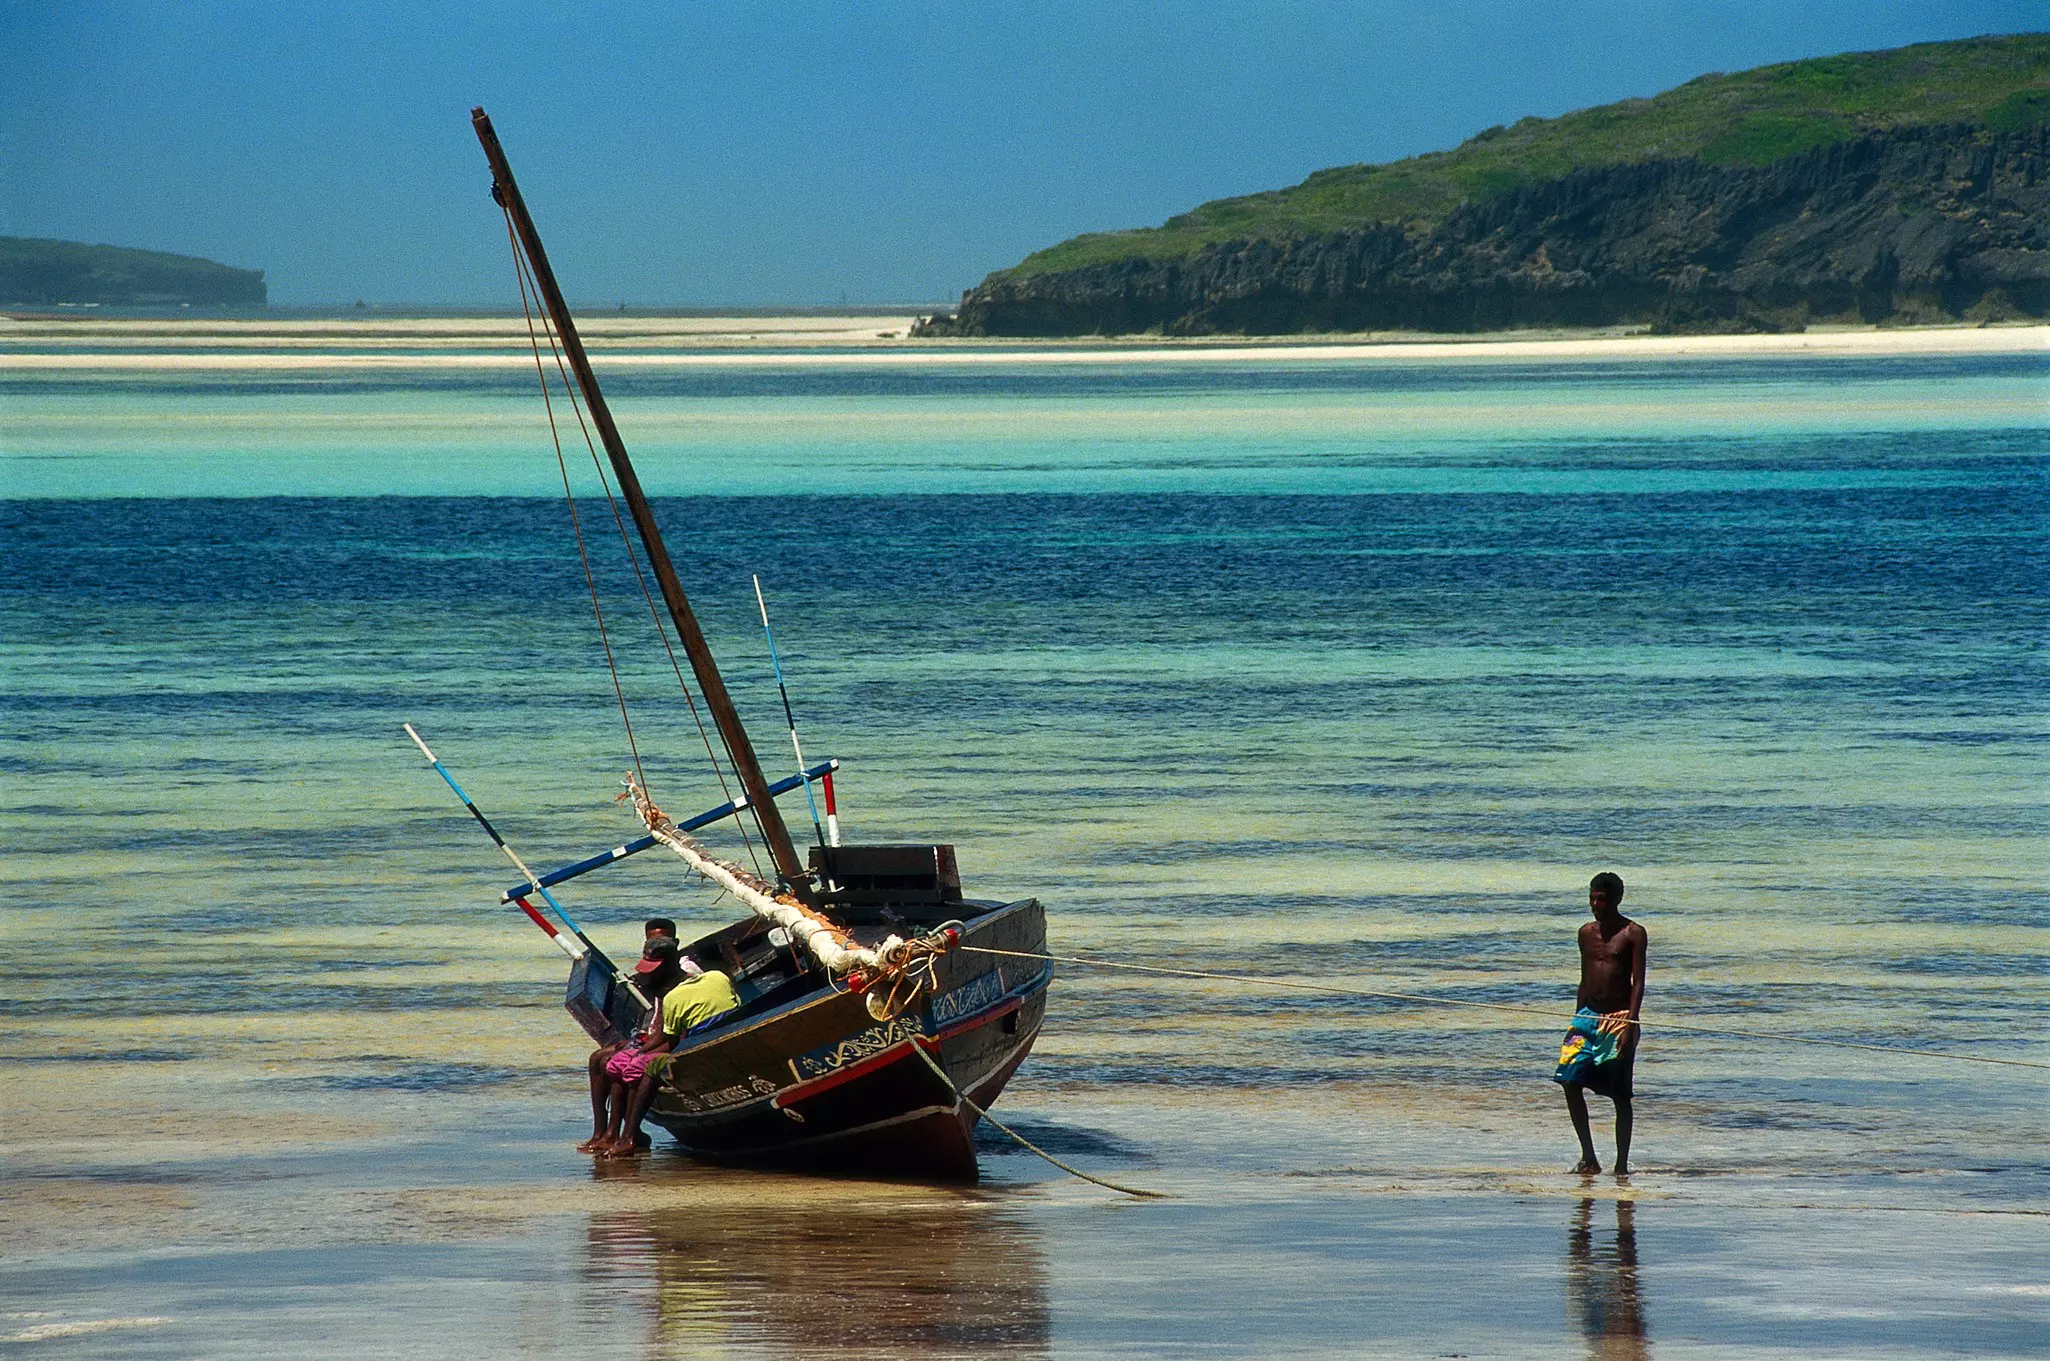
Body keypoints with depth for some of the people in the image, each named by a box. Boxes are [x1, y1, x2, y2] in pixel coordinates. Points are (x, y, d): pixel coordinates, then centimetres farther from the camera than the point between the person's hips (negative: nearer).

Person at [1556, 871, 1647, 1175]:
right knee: (1569, 1081, -7)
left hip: (1619, 1018, -5)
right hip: (1589, 1015, 5)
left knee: (1620, 1094, -2)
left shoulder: (1633, 934, -5)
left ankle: (1622, 1163, 5)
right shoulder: (1587, 933, 13)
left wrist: (1631, 1025, -19)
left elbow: (1638, 983, -10)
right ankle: (1588, 1156, 1)